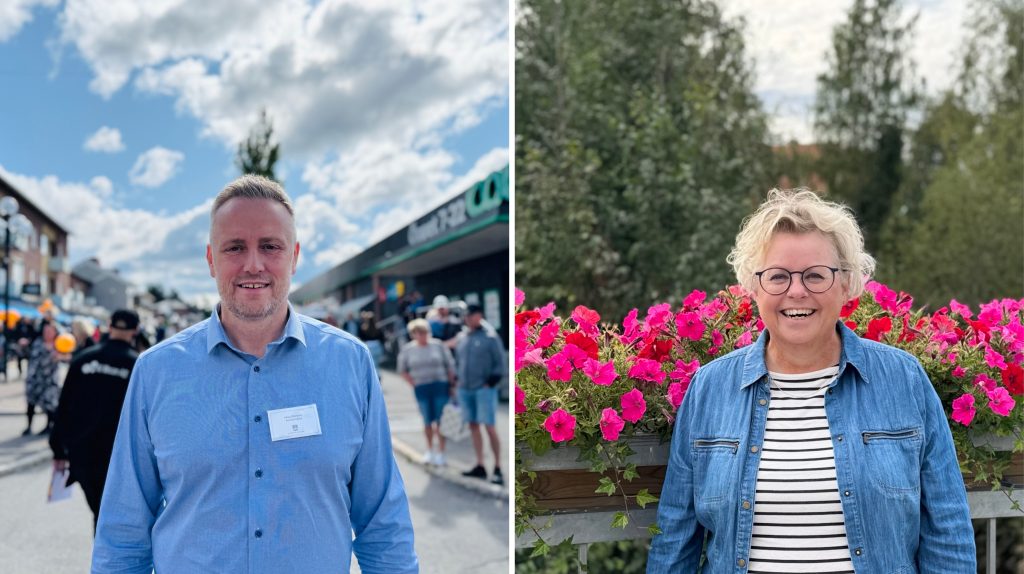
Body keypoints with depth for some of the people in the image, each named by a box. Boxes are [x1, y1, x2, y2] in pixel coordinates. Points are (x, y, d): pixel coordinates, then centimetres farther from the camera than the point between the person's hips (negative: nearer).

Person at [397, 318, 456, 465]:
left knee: (441, 420, -2)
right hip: (421, 389, 1)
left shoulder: (438, 346, 0)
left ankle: (441, 451, 5)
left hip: (440, 386, -1)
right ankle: (429, 450, 23)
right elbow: (402, 370, 10)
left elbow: (450, 365, 4)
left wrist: (451, 383, 0)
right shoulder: (407, 349, 2)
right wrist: (413, 383, -1)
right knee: (427, 421, 5)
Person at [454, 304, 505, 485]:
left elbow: (500, 363, -5)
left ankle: (498, 468, -3)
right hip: (465, 389, 6)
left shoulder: (490, 337, -5)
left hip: (484, 389, -6)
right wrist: (459, 379, 12)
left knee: (489, 427, -8)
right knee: (473, 426, 8)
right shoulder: (461, 337, 12)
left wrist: (490, 382, -11)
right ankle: (480, 466, 15)